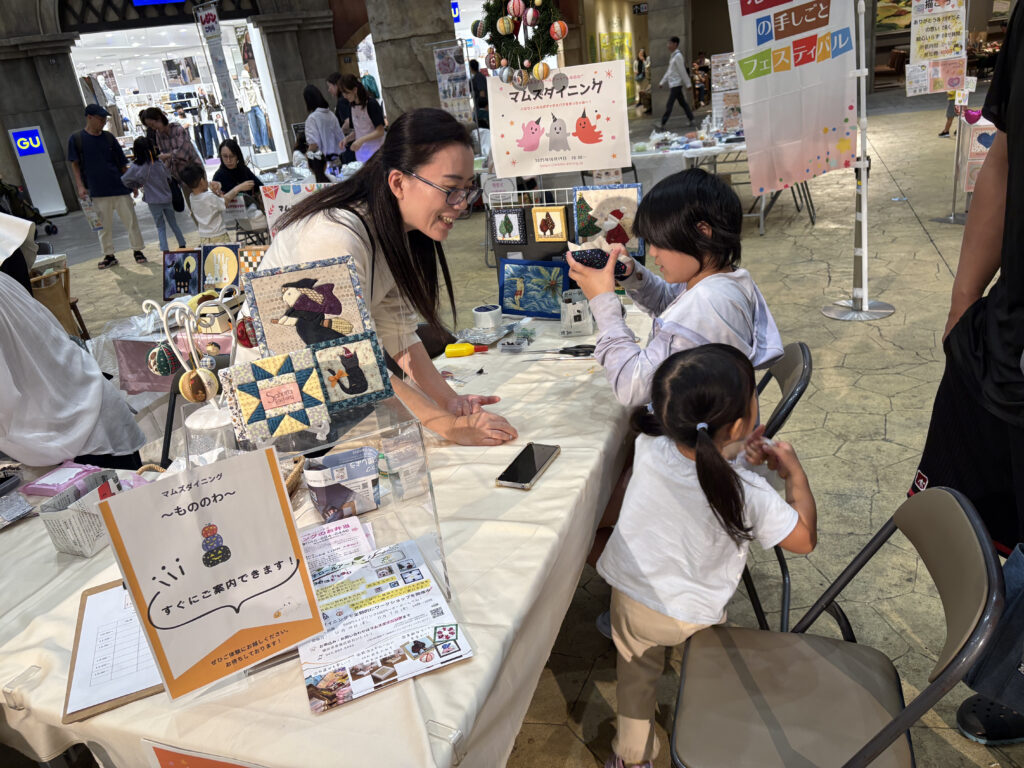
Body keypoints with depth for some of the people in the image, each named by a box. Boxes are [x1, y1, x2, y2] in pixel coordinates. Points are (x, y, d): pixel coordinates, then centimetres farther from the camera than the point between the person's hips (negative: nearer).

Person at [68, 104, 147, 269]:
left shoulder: (108, 137, 6)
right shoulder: (76, 139, 1)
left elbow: (122, 163, 9)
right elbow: (75, 165, 5)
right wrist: (80, 186, -4)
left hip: (120, 187, 1)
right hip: (98, 191, -1)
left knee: (130, 220, 2)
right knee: (104, 225, 6)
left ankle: (137, 250, 13)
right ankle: (109, 255, 15)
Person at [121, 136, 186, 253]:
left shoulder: (137, 167, -12)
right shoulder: (159, 162, -2)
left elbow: (124, 180, -13)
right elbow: (169, 177, 6)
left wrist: (133, 187, 5)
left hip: (154, 201, -3)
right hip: (167, 198, 3)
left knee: (160, 227, 6)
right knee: (173, 223, 16)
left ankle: (165, 250, 1)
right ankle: (182, 245, 21)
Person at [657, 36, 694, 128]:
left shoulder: (678, 56, -13)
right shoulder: (672, 56, 16)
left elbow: (682, 71, -14)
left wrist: (687, 84, -15)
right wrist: (662, 82, 21)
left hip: (676, 84, -9)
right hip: (673, 84, 9)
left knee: (669, 105, -8)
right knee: (682, 102, 11)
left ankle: (662, 124, -7)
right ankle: (692, 120, 14)